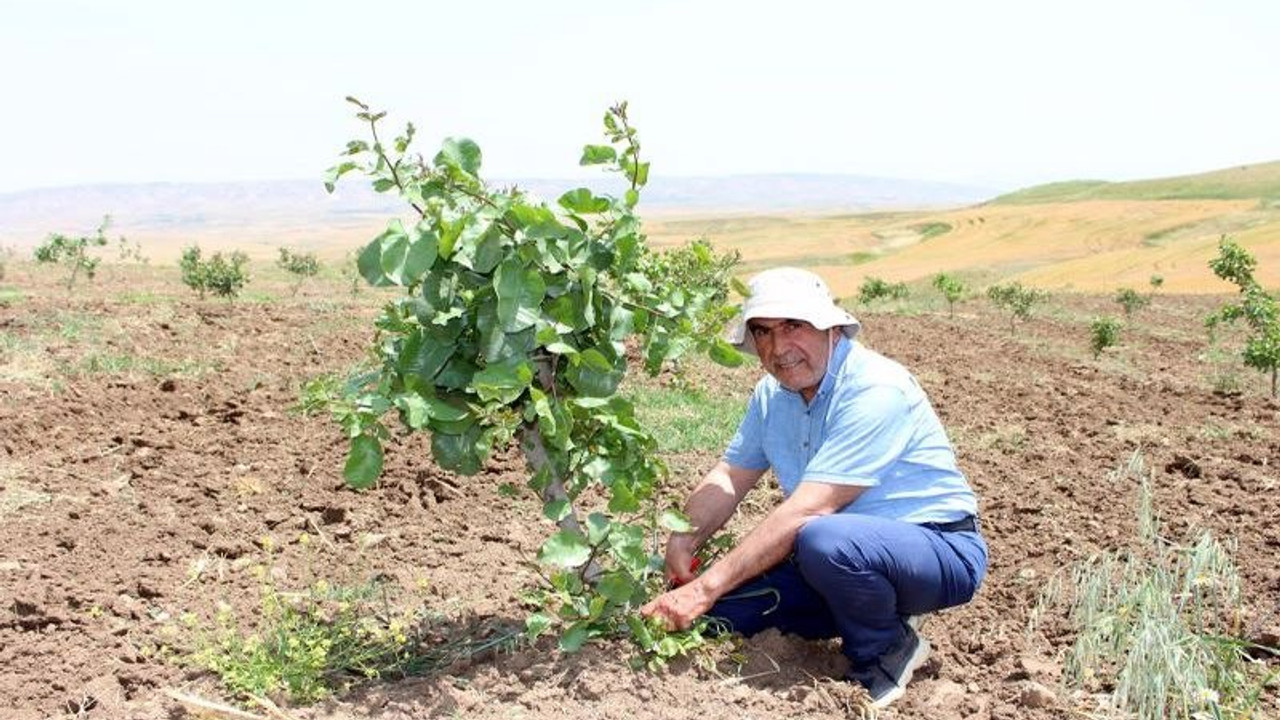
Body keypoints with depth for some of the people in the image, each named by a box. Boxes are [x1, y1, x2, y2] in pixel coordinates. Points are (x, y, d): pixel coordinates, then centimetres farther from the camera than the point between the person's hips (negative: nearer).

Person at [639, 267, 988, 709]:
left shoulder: (874, 389, -24)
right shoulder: (773, 394, 3)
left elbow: (806, 510, -30)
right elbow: (729, 478, 5)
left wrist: (707, 587, -31)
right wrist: (683, 542, -17)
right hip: (841, 557, 8)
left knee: (824, 540, -38)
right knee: (715, 609, -6)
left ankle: (887, 649, -8)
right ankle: (863, 619, 11)